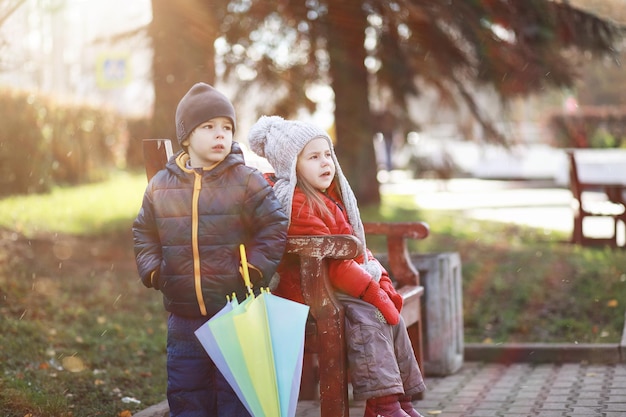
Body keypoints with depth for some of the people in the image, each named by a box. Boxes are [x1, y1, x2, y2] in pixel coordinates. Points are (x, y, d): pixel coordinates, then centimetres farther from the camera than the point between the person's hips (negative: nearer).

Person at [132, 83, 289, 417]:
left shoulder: (247, 181, -6)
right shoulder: (161, 186, 3)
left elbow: (274, 227, -4)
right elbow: (144, 233, 15)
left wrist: (255, 270, -11)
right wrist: (152, 270, 3)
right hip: (184, 318, 3)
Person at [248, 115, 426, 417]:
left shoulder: (334, 196, 17)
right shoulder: (297, 204, -15)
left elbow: (359, 248, 17)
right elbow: (331, 262, -21)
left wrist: (383, 284, 3)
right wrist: (373, 292, -23)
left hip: (338, 286, 10)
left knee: (391, 314, -4)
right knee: (368, 315, -26)